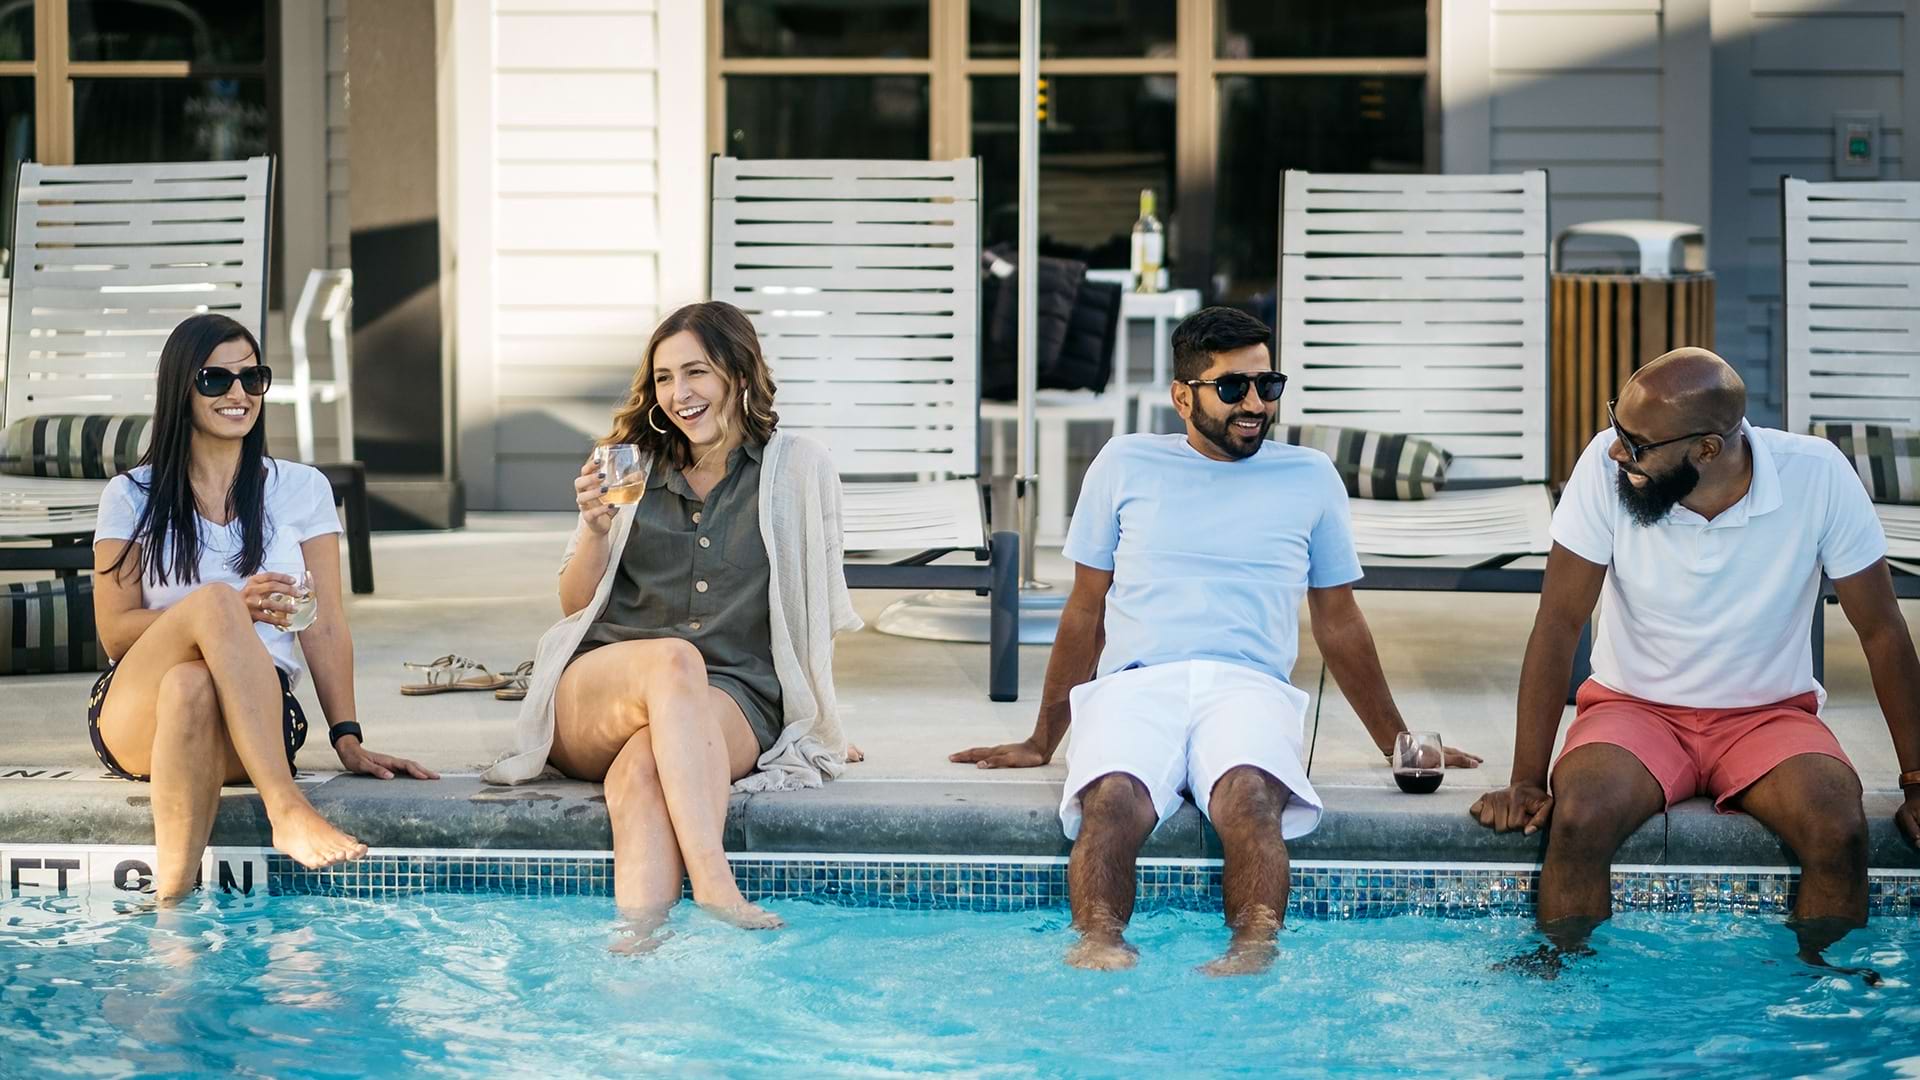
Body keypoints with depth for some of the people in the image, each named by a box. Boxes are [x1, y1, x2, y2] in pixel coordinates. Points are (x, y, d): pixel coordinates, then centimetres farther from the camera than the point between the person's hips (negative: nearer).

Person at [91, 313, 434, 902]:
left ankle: (172, 901, -44)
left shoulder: (302, 489, 16)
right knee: (215, 597, -35)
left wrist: (347, 739, -4)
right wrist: (233, 611, -12)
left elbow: (325, 627, 9)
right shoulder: (131, 497, 13)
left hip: (256, 717, 0)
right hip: (135, 716, 0)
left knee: (191, 688, -39)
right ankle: (288, 810, -48)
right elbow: (115, 631, 3)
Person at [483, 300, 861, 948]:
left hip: (731, 703, -1)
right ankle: (714, 888, -51)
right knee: (673, 659, -36)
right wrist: (595, 529, -2)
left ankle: (636, 945, -56)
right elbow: (574, 607, 16)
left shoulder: (799, 470, 11)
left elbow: (820, 615, 14)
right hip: (593, 693, 1)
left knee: (644, 768, -36)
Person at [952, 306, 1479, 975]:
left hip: (1249, 687, 0)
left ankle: (1254, 951, -53)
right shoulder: (1125, 466, 18)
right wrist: (1042, 742, 22)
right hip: (1133, 686, 0)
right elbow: (1085, 613, 23)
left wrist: (1396, 744, 28)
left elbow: (1339, 624, 28)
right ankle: (1100, 946, -51)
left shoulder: (1309, 477, 20)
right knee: (1111, 796, -35)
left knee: (1250, 792, -37)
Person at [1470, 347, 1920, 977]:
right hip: (1634, 709, 0)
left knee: (1840, 834, -29)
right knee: (1579, 820, -32)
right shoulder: (1606, 466, -17)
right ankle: (1556, 981, -8)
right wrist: (1527, 781, -16)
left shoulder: (1817, 477, -16)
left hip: (1770, 713, 0)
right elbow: (1559, 623, -12)